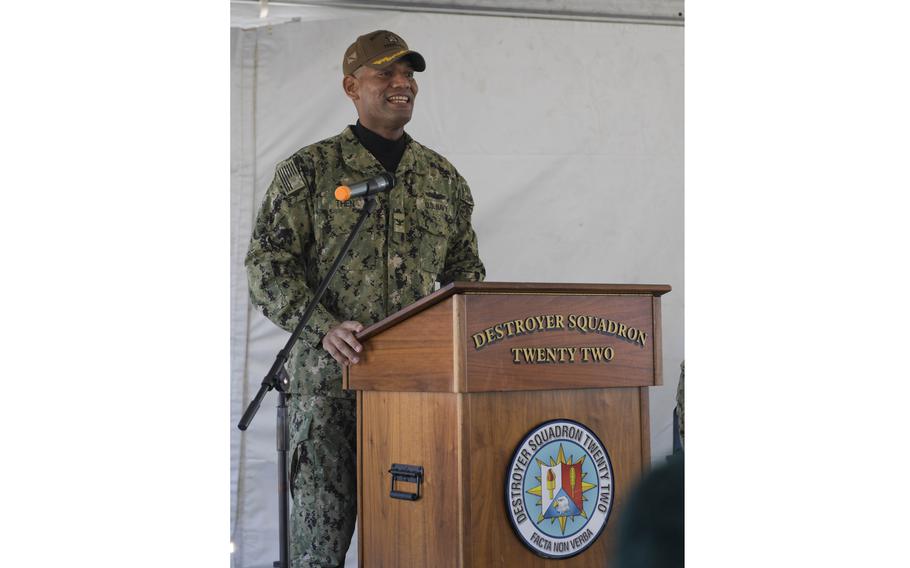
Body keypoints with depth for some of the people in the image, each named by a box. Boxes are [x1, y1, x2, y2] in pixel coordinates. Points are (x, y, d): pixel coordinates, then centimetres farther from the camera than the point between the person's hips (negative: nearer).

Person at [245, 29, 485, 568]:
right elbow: (268, 262, -4)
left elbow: (466, 268, 20)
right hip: (331, 379, -4)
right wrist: (324, 327, -18)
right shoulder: (309, 170, 2)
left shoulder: (444, 177, 15)